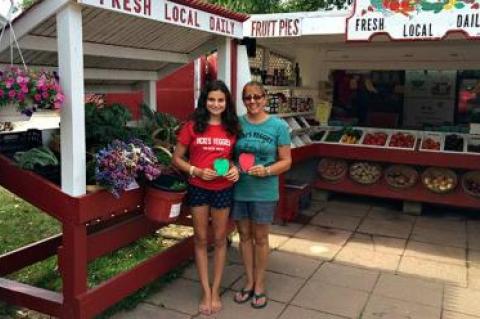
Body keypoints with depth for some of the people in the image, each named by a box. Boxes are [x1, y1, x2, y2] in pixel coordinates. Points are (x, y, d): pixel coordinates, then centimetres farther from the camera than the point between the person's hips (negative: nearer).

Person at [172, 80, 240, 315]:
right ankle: (206, 292, 23)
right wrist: (197, 171, -17)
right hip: (198, 189, -1)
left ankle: (216, 290, 27)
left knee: (220, 239, 11)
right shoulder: (192, 126, -6)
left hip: (223, 190, 2)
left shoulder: (232, 128, 0)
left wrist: (234, 168, -8)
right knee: (201, 239, 9)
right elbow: (177, 159, -2)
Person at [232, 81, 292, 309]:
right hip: (238, 190, 3)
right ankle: (249, 282, 31)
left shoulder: (278, 126, -7)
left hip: (264, 193, -3)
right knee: (244, 236, 14)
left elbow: (286, 161, -4)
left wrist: (267, 170, -21)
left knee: (260, 238, 10)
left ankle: (259, 285, 28)